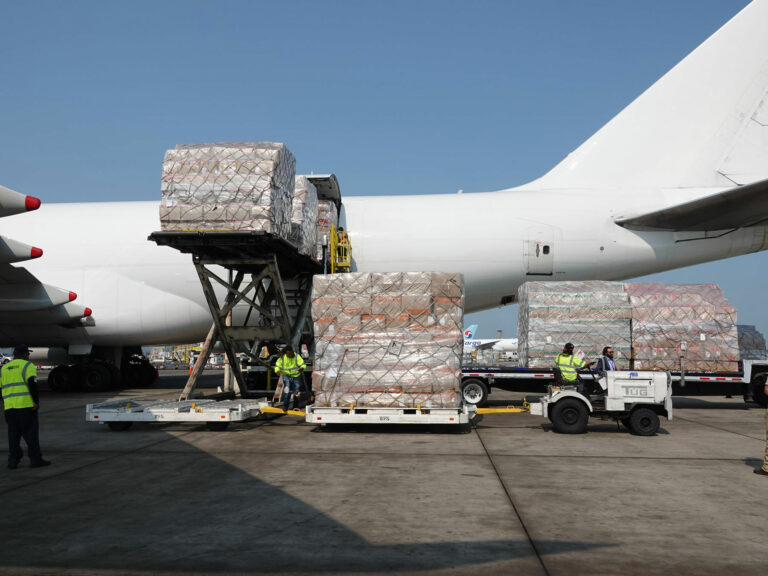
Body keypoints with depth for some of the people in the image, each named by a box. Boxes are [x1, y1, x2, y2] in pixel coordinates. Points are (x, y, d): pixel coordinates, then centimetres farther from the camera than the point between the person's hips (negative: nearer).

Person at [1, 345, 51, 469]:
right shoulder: (28, 366, -3)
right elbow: (32, 383, -15)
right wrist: (36, 401, -12)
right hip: (26, 405, -5)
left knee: (13, 434, 10)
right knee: (30, 433, 0)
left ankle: (13, 461, 9)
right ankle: (35, 460, 2)